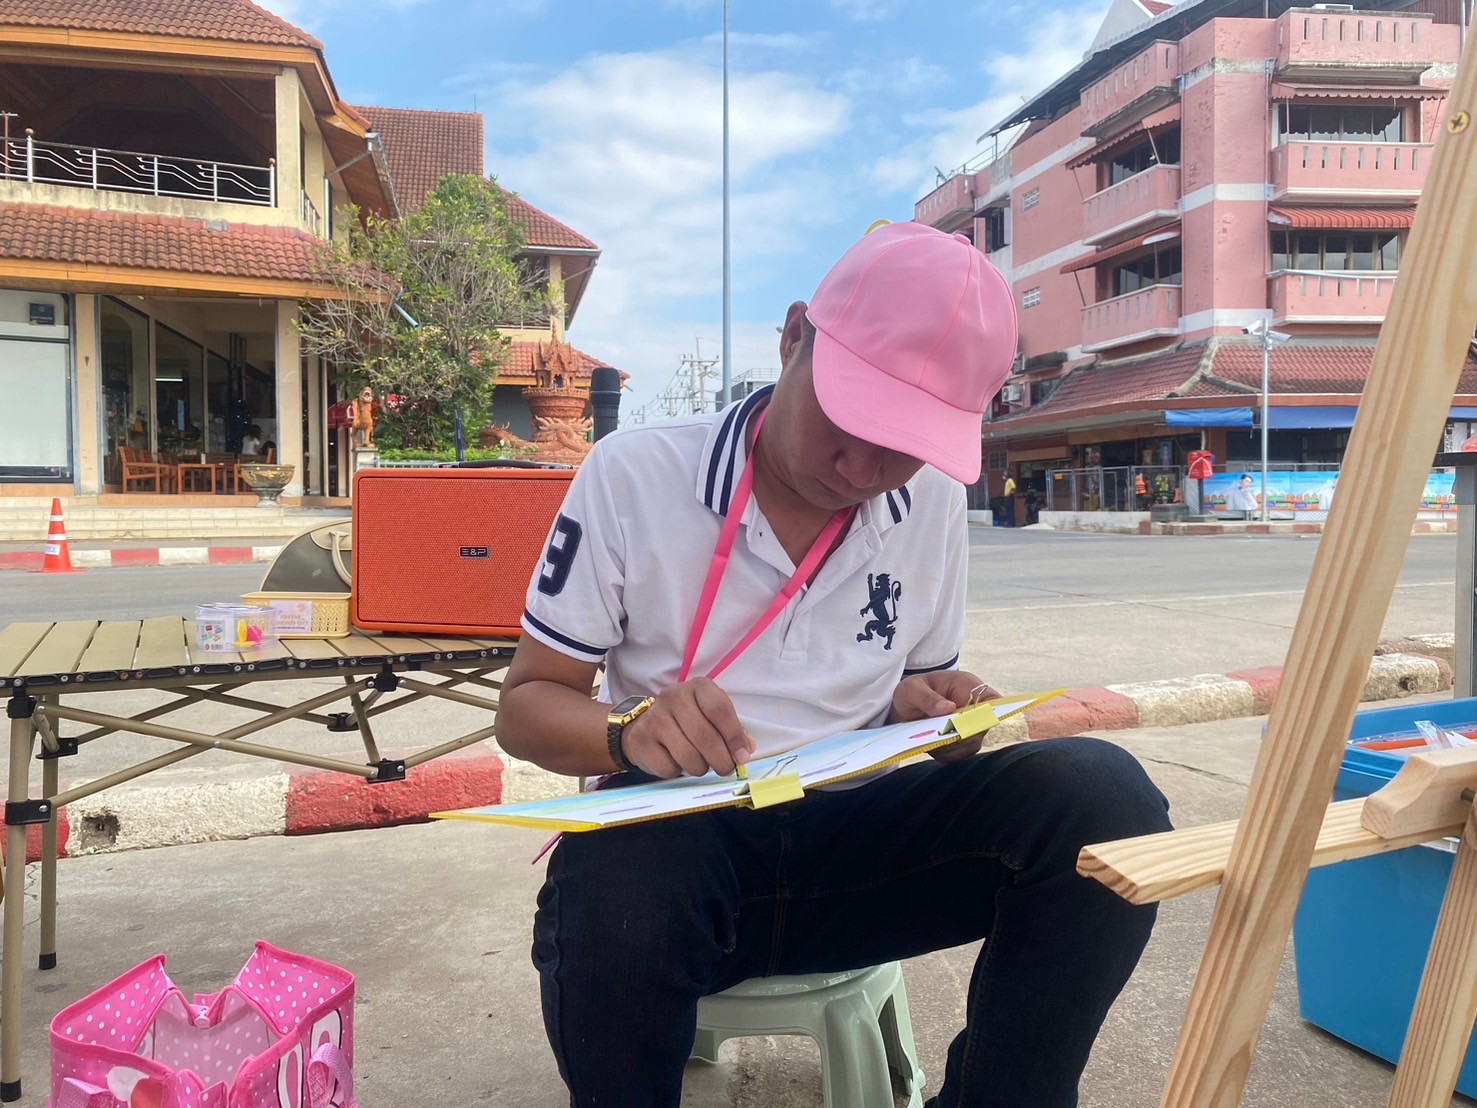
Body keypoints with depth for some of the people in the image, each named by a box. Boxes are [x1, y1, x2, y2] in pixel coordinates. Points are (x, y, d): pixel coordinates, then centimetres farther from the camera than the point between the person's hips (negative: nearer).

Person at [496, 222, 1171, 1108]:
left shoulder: (934, 505, 3)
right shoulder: (634, 474, -8)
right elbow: (528, 706, -3)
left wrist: (924, 708, -10)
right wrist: (630, 733, -26)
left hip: (856, 837, 3)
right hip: (679, 839, -2)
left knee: (1103, 798, -22)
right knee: (614, 888, -39)